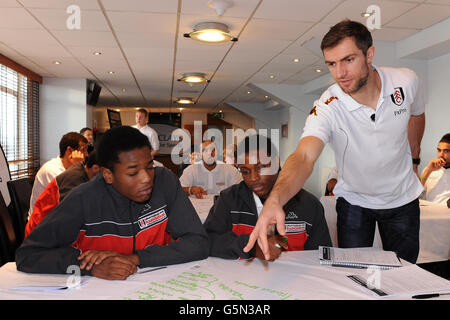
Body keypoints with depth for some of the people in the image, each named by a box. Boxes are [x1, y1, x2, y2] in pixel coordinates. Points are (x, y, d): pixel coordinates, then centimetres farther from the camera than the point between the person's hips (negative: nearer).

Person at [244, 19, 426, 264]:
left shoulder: (406, 82, -17)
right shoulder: (327, 108, -28)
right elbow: (304, 156, -45)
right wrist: (274, 200, -63)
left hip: (403, 199, 3)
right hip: (354, 201, -2)